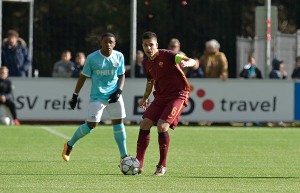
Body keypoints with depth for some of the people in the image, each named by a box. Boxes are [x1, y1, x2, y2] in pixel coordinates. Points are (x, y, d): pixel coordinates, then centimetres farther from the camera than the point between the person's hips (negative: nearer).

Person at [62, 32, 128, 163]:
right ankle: (69, 145, 15)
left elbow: (121, 75, 9)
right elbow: (83, 77, 0)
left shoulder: (119, 57, -1)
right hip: (97, 96, -3)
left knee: (118, 122, 0)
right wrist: (75, 96, 1)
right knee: (91, 125, -7)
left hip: (114, 95, 3)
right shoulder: (92, 58, -9)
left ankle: (124, 156, 7)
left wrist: (119, 91, -7)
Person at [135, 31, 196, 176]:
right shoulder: (146, 63, 7)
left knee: (162, 126, -22)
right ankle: (138, 163, 3)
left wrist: (185, 63, -47)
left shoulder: (167, 55, -14)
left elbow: (193, 62, -25)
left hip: (178, 95, -7)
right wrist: (145, 98, 23)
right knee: (144, 124, -6)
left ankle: (162, 166, -9)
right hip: (160, 97, 7)